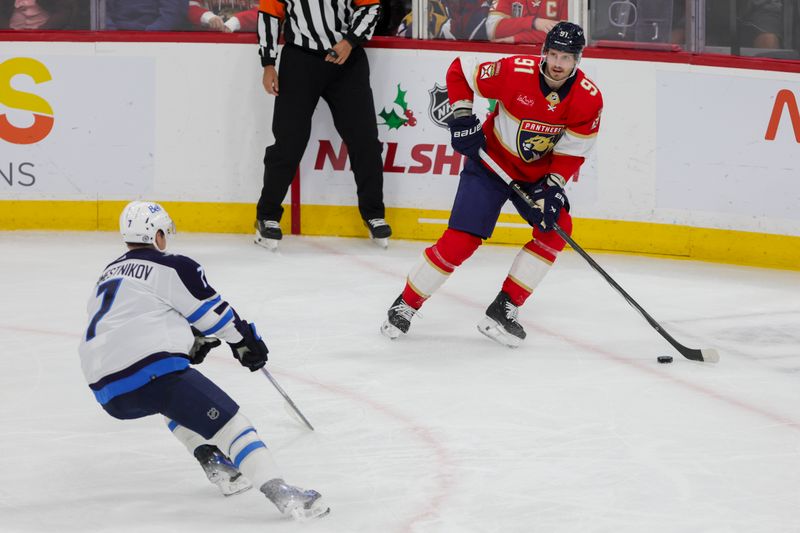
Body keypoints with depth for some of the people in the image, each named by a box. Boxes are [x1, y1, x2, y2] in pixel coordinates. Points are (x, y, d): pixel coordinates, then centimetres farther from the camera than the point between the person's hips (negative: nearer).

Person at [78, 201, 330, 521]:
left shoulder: (109, 275, 26)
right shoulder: (172, 268, 2)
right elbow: (214, 312, 8)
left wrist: (191, 343, 34)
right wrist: (247, 342, 25)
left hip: (107, 392, 7)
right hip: (150, 372, -7)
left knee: (175, 401, 37)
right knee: (227, 419, -6)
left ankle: (216, 467, 27)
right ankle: (278, 492, -22)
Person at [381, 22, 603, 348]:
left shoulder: (588, 98, -17)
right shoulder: (515, 72, -25)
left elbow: (571, 151, -9)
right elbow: (460, 71, -12)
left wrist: (553, 188, -22)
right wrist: (462, 118, -19)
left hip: (536, 173, 4)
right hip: (491, 163, -4)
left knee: (557, 229, -16)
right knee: (460, 241, -12)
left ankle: (504, 309, -7)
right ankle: (406, 305, 4)